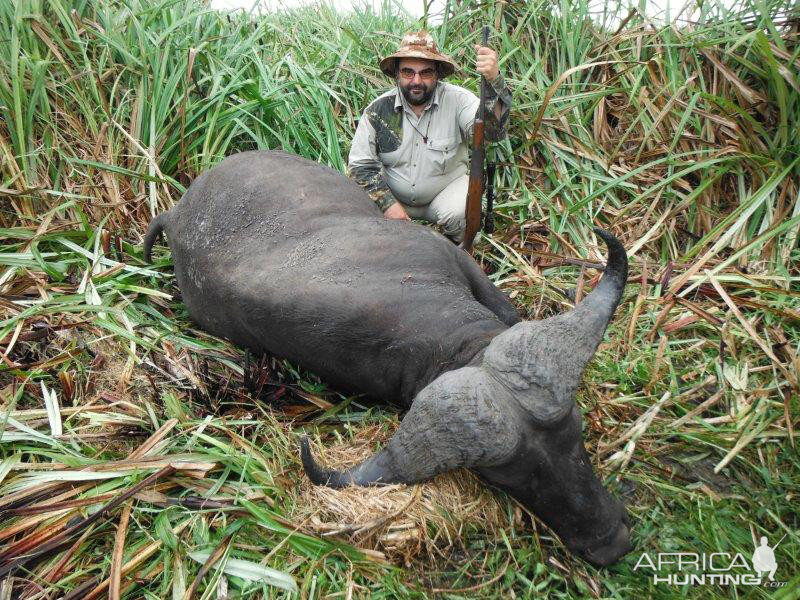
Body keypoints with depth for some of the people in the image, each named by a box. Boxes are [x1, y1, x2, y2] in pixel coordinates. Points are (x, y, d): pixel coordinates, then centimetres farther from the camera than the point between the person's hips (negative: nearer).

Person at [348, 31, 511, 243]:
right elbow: (361, 165, -7)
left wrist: (493, 81, -52)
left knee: (458, 214, -32)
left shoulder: (457, 100, -16)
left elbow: (491, 130, -34)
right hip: (394, 196, 2)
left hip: (448, 189, -2)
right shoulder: (377, 110, -11)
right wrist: (388, 204, -18)